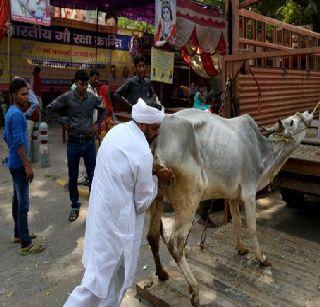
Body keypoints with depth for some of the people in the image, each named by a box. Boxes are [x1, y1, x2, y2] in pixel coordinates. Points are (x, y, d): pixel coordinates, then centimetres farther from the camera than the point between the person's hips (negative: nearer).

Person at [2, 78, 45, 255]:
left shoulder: (11, 112, 12)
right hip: (19, 164, -10)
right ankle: (25, 244, 1)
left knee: (17, 199, 17)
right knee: (23, 204, -6)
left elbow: (5, 137, 20)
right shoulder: (17, 114, -19)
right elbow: (19, 142, -24)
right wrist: (27, 166, -23)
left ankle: (18, 234, 30)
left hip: (13, 163, 10)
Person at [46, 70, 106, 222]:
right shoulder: (67, 97, -6)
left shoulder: (93, 98, 1)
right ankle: (75, 206, 24)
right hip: (73, 142, -1)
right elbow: (50, 109, 2)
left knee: (93, 175, 4)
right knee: (73, 177, 9)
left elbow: (103, 110, 19)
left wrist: (97, 123, 7)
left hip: (89, 142, 1)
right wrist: (63, 122, -3)